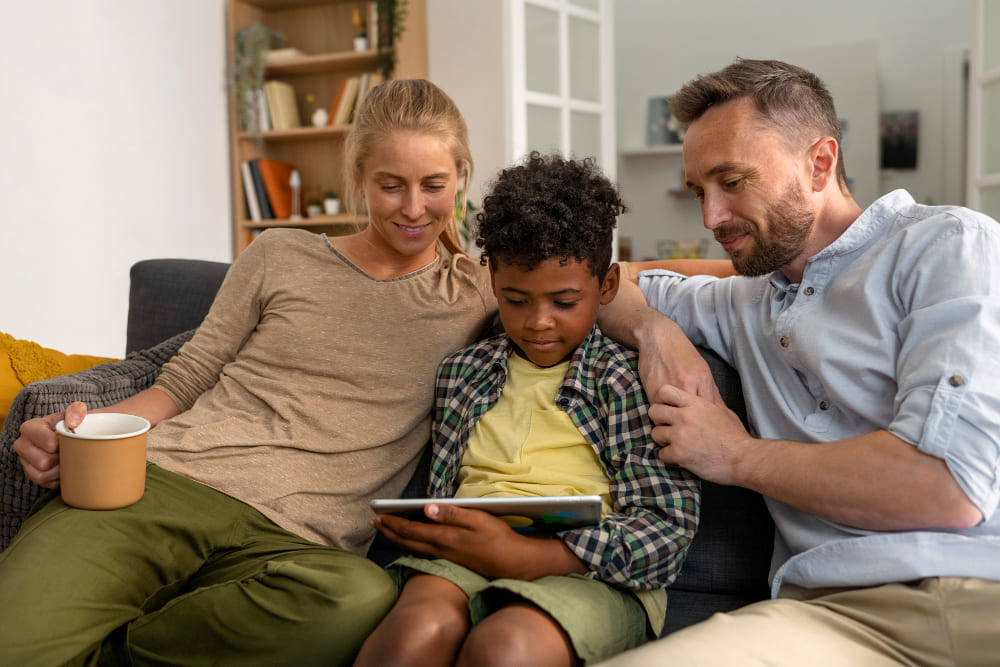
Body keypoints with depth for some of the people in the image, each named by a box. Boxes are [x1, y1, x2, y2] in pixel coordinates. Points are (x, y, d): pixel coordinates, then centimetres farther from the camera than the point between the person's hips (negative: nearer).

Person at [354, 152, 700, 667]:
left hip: (588, 571, -3)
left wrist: (526, 555, -15)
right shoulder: (462, 372, 20)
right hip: (465, 556, 3)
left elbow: (669, 525, -4)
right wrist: (426, 532, 10)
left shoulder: (630, 377, 5)